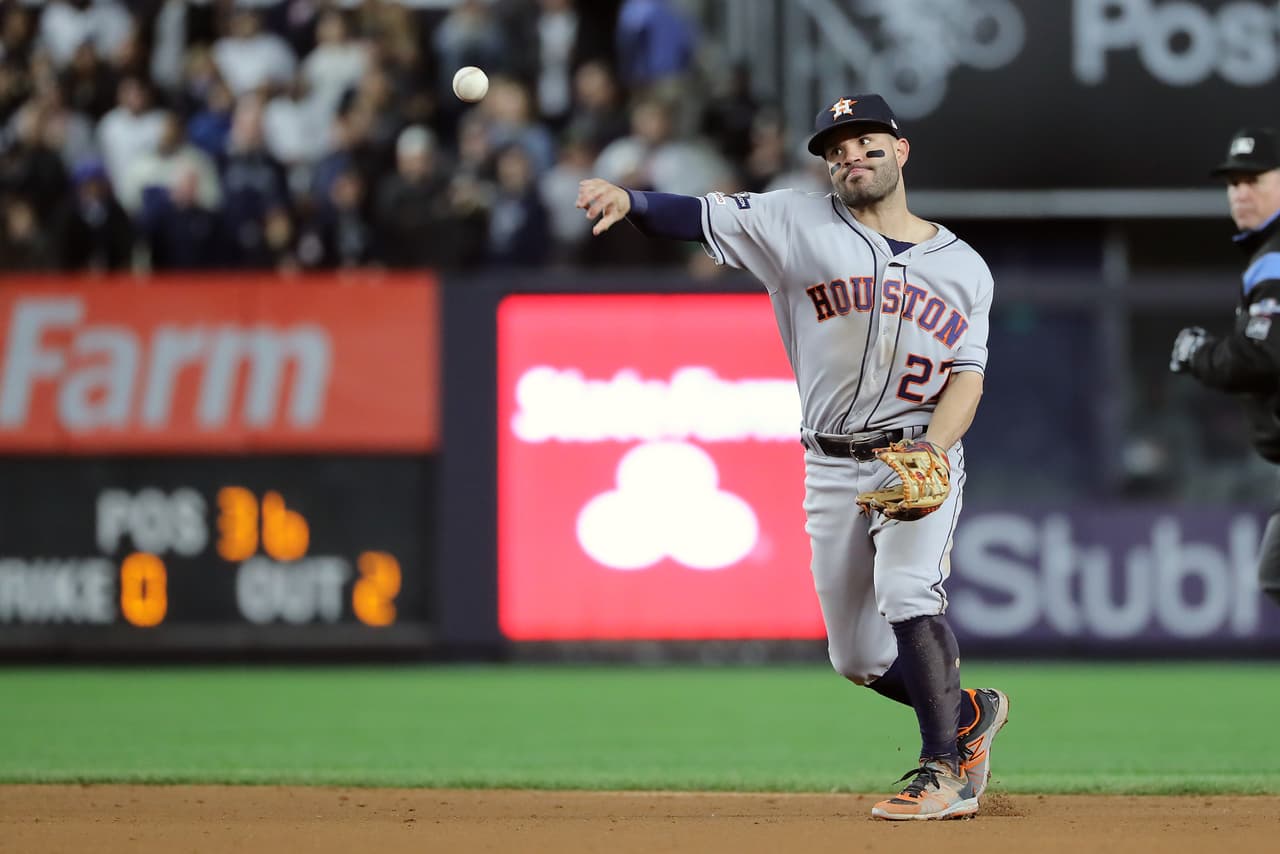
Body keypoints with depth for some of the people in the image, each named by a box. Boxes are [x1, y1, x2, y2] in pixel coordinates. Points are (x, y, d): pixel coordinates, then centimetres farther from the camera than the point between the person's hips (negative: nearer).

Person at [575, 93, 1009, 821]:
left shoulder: (964, 268, 6)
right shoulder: (800, 225, 3)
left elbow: (968, 376, -1)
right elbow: (701, 216, -9)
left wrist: (931, 453, -20)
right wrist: (628, 200, -29)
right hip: (832, 471, 2)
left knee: (905, 590, -27)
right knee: (858, 658, 5)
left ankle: (945, 773, -22)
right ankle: (971, 714, 30)